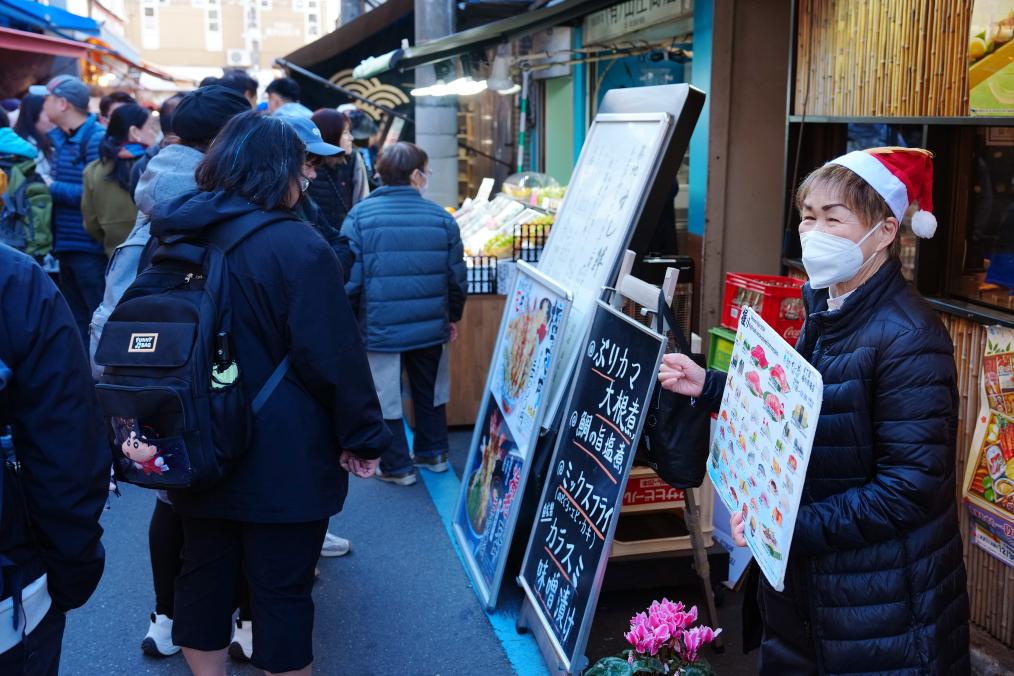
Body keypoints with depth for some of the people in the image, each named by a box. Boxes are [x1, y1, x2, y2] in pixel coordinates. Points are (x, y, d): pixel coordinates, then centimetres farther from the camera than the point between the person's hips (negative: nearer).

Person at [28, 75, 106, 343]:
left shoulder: (97, 138, -12)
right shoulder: (58, 138, 14)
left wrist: (53, 187, -13)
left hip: (90, 248, -9)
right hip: (66, 247, 9)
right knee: (77, 321, 16)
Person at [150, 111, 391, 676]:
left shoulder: (175, 238, 4)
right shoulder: (297, 246, -18)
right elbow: (335, 357, -18)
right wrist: (364, 436, -6)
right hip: (282, 455, -6)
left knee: (204, 572, 18)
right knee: (283, 587, 6)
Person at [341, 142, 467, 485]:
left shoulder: (359, 216, -9)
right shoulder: (441, 218, -3)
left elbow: (350, 279, -10)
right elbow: (456, 277, 2)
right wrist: (453, 317, 18)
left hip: (379, 328, -2)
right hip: (430, 328, 3)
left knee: (386, 399, 10)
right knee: (430, 391, 21)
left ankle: (397, 466, 19)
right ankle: (432, 453, 34)